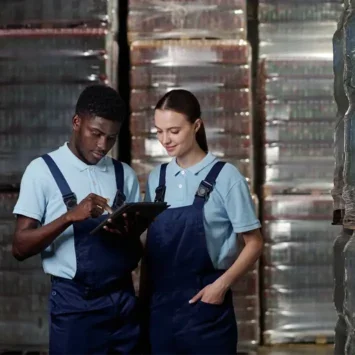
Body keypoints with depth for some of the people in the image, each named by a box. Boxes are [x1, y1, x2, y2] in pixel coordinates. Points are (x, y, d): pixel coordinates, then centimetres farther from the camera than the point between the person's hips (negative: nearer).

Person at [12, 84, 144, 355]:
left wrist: (129, 233, -13)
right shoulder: (43, 170, -4)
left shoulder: (124, 174, 7)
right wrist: (71, 216, -21)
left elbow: (138, 250, 10)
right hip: (74, 303, -4)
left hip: (123, 300, 4)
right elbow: (21, 248, -9)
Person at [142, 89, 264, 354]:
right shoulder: (156, 178, 7)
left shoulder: (225, 176, -6)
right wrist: (144, 294, 4)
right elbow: (150, 244, 10)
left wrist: (221, 285, -11)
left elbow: (254, 243, -3)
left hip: (205, 302, -4)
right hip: (161, 302, 4)